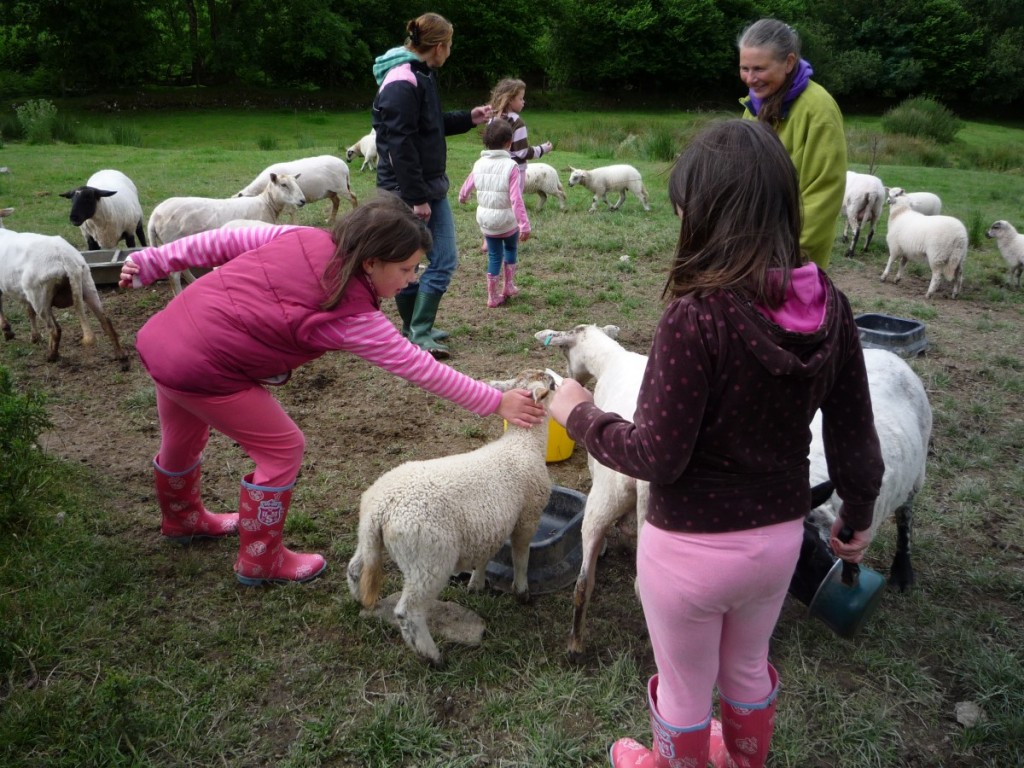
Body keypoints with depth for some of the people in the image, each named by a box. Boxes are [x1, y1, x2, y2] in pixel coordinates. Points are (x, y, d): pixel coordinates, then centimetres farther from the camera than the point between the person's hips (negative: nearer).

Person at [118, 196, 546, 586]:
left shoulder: (305, 238, -3)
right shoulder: (352, 318, -19)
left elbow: (226, 241, 1)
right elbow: (420, 369, -15)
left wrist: (152, 262, 10)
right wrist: (495, 402, -8)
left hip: (161, 334, 9)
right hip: (203, 370, -9)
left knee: (183, 440, 31)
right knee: (282, 449, 5)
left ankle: (182, 518, 60)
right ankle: (260, 560, 22)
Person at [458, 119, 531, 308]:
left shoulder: (479, 164, -2)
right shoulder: (510, 166, -17)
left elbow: (467, 186, 14)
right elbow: (516, 199, -22)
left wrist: (462, 197, 37)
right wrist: (524, 225, -20)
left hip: (485, 220, 3)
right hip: (506, 220, -3)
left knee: (494, 255, 15)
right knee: (510, 247, 25)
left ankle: (493, 295, 18)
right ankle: (509, 285, 30)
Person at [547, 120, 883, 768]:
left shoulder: (699, 315, -28)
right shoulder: (829, 306, -10)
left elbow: (658, 456, -23)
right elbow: (855, 438, -1)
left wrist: (578, 413, -7)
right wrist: (859, 516, 17)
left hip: (692, 549, -6)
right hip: (780, 537, 6)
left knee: (686, 691, 23)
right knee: (748, 668, 33)